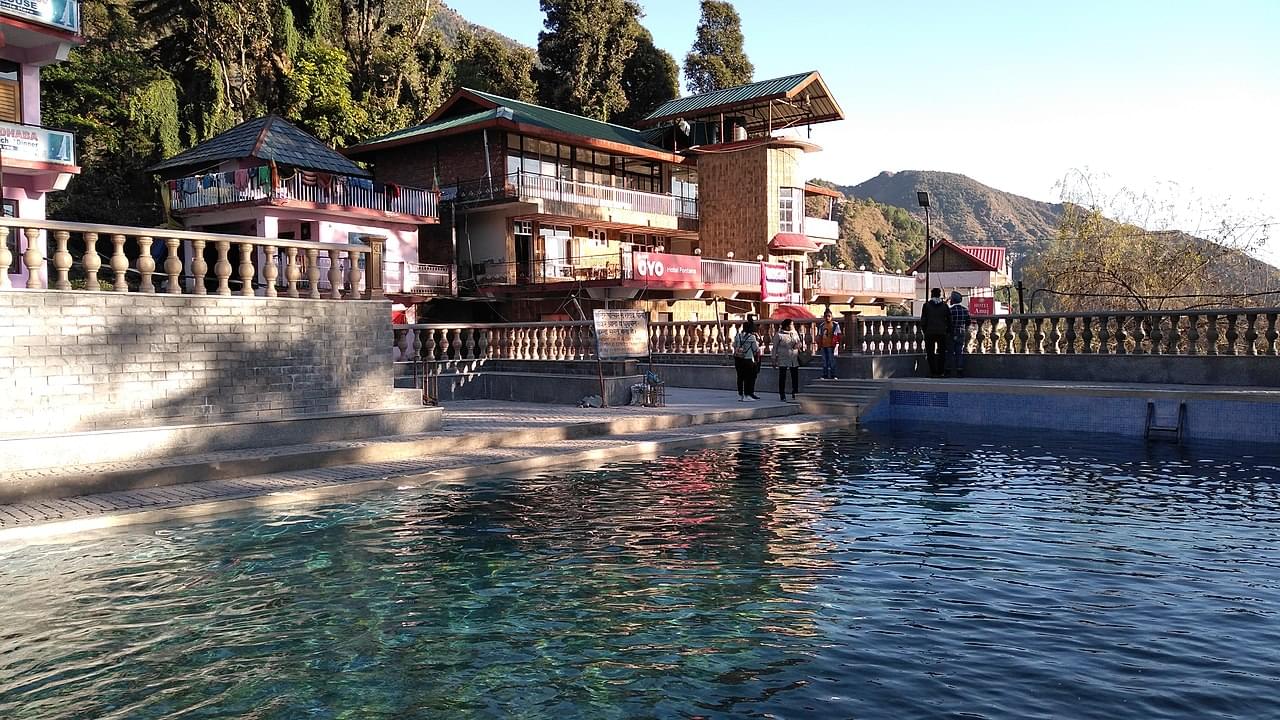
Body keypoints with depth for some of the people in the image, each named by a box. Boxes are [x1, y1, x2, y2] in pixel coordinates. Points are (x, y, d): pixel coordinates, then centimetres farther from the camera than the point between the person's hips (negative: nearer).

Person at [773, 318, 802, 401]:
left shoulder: (795, 333, 10)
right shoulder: (779, 334, -3)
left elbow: (799, 342, 22)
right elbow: (775, 347, 0)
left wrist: (798, 345, -4)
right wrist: (774, 360, -2)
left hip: (794, 359, 4)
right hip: (783, 360, -4)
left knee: (795, 377, 4)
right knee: (782, 377, 0)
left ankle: (795, 393, 14)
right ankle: (782, 394, 7)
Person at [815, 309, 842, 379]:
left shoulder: (835, 324, 0)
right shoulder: (821, 325, 12)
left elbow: (838, 335, 0)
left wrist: (837, 343, -7)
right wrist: (819, 345, 12)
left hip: (831, 346, -4)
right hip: (823, 346, 4)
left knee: (832, 361, -4)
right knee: (824, 361, 8)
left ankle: (832, 375, 2)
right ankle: (825, 375, 13)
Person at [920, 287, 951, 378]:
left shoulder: (927, 305, -2)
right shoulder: (944, 306, 4)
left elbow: (923, 320, -1)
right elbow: (949, 320, 7)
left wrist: (924, 330, 10)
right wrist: (948, 331, 15)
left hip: (930, 333, -2)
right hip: (942, 333, 2)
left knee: (930, 353, 3)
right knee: (941, 353, 9)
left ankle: (933, 372, -1)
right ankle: (940, 372, 7)